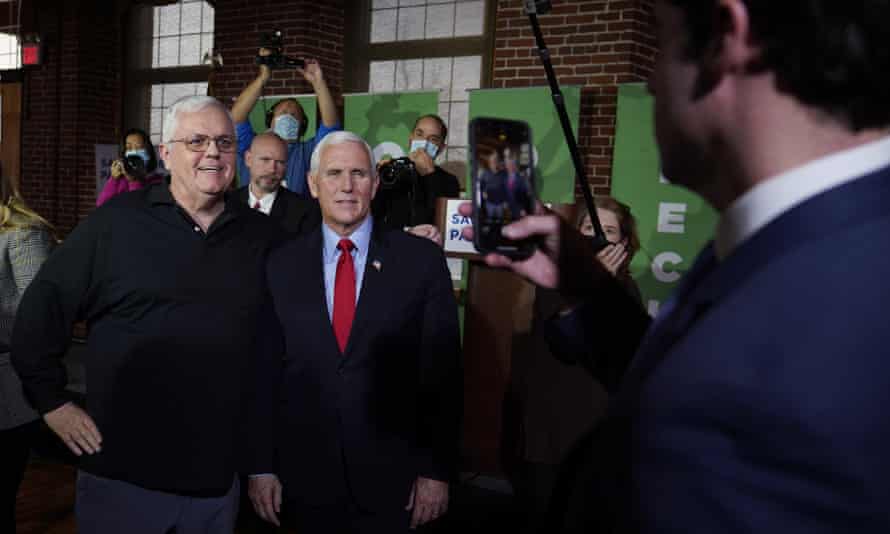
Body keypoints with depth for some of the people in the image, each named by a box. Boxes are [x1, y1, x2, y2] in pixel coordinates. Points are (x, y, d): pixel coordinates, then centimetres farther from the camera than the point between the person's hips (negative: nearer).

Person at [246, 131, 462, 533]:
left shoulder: (422, 259, -5)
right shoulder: (281, 265, 1)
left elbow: (443, 372, -4)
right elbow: (263, 370, 2)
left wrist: (438, 469, -5)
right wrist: (261, 466, 1)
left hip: (392, 475, -1)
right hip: (304, 474, 2)